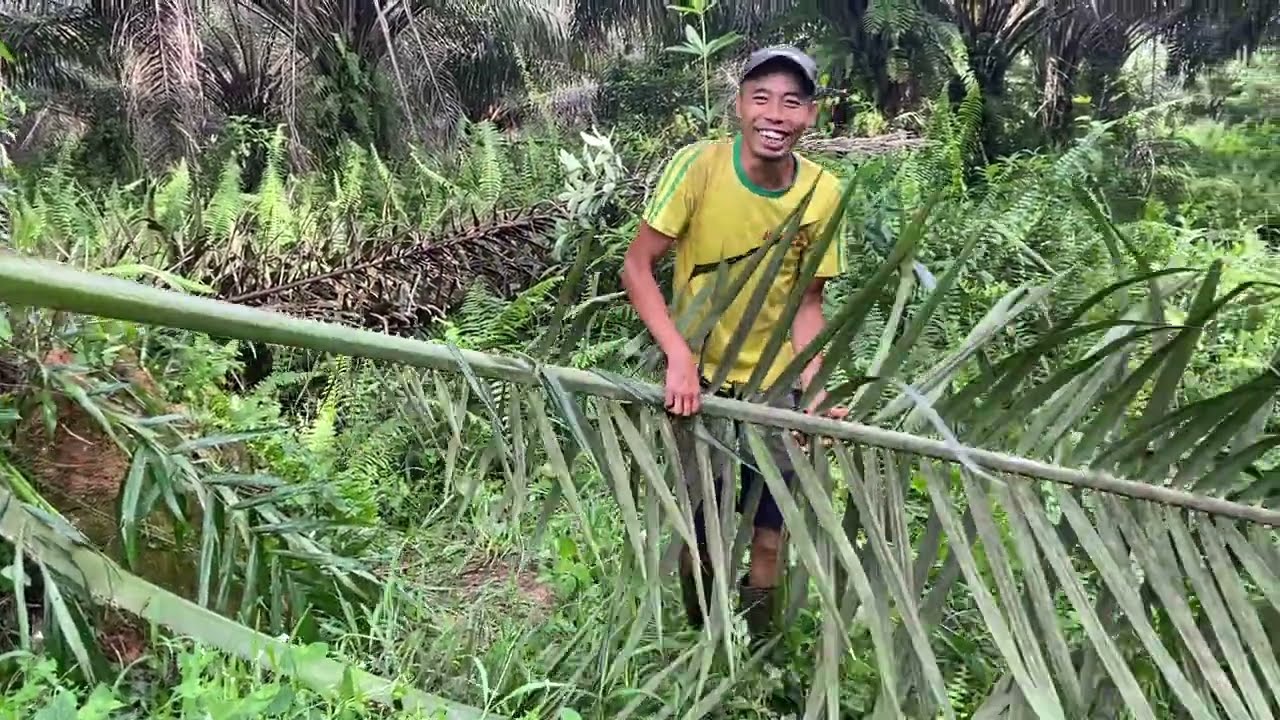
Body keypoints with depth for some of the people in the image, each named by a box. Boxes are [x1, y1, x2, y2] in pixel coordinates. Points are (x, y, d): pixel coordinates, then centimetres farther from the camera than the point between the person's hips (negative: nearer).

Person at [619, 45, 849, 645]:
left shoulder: (824, 192, -11)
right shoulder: (698, 166, -19)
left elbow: (806, 301, -2)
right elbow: (636, 267, -16)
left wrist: (813, 388, -14)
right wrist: (679, 359, -26)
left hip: (775, 385, 2)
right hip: (698, 379, -2)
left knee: (770, 536, 7)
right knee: (699, 529, 8)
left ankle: (760, 647, 34)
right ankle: (700, 642, 37)